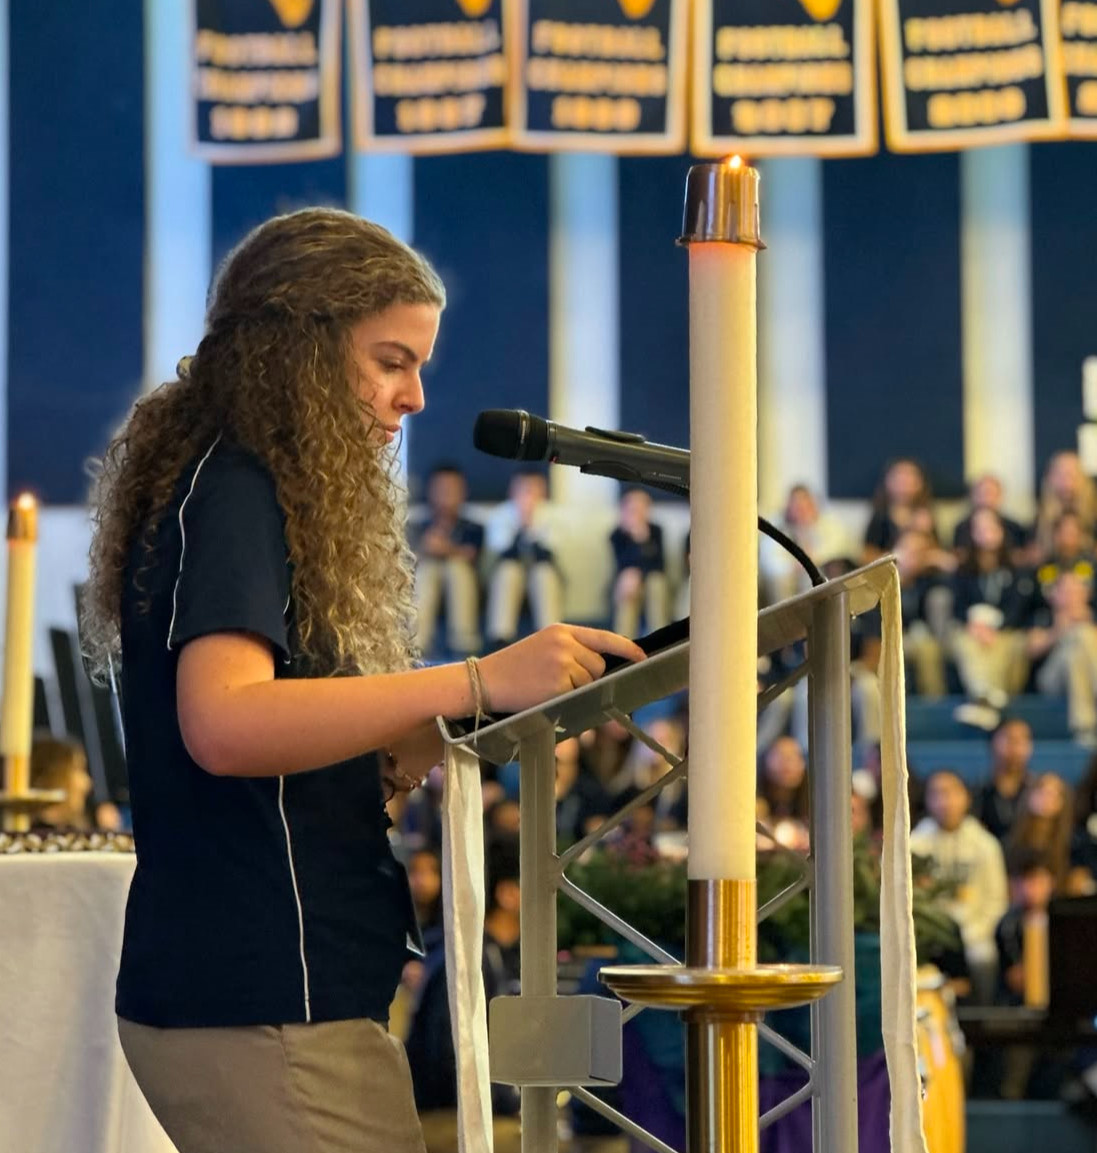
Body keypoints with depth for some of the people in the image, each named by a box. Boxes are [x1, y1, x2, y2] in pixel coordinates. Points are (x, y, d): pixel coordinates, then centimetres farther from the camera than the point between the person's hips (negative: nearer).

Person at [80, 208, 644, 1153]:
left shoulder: (251, 492, 20)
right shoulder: (227, 494, -10)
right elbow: (223, 724, -28)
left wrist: (417, 747, 2)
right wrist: (476, 684, -30)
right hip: (263, 1012, -10)